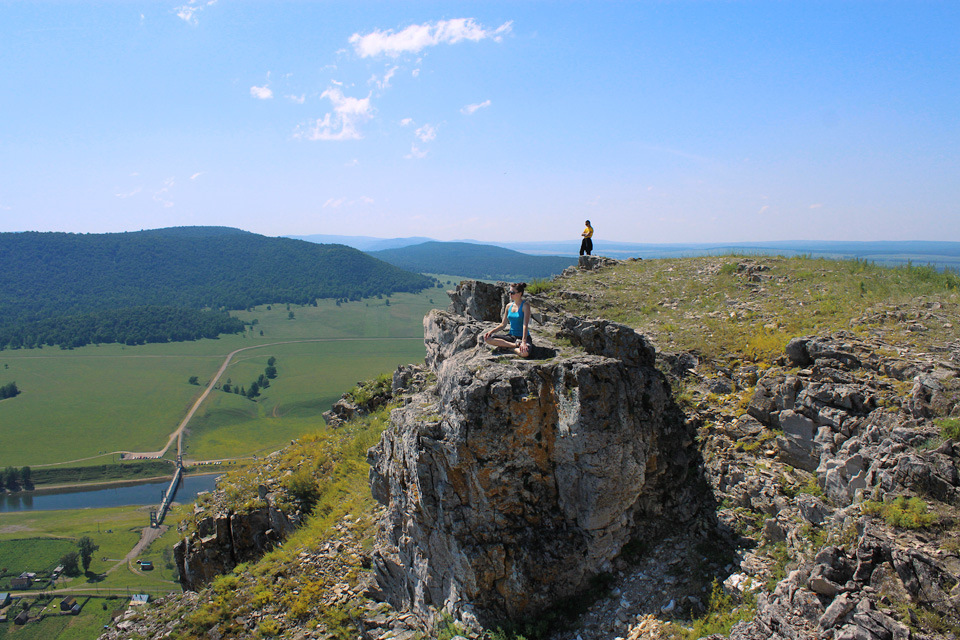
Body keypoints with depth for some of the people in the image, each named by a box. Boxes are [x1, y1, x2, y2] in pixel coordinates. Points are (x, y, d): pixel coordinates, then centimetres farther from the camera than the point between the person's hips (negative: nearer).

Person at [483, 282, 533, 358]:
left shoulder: (525, 306, -9)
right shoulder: (509, 306, 9)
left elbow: (525, 325, -18)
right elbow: (503, 324, 14)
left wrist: (523, 342, -30)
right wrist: (491, 331, -2)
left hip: (522, 337, -6)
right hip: (511, 336, 6)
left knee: (524, 353, -40)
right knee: (487, 338, -18)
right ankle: (515, 345, -16)